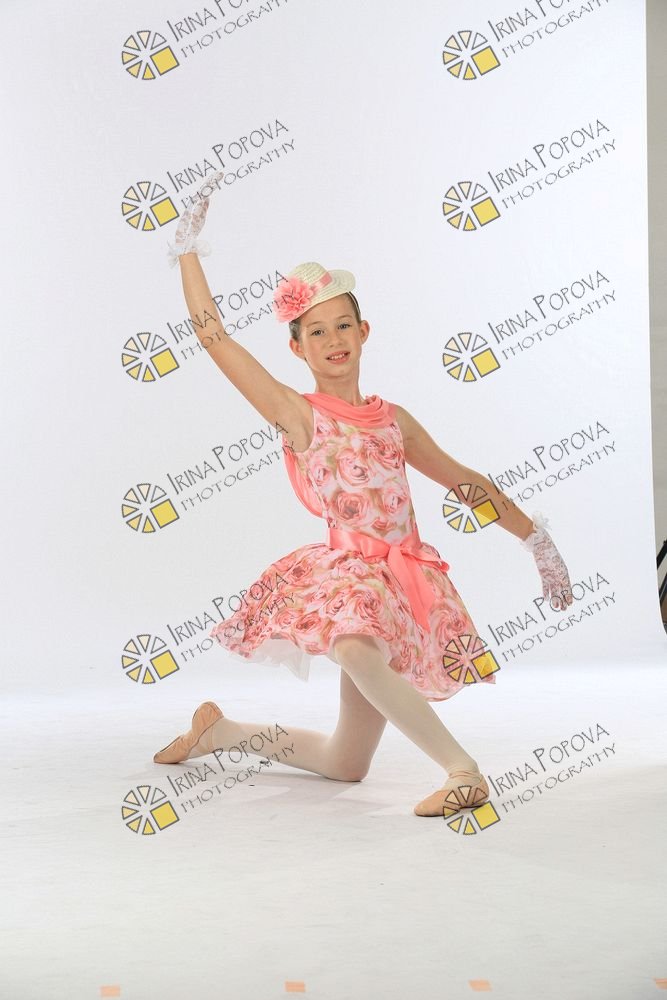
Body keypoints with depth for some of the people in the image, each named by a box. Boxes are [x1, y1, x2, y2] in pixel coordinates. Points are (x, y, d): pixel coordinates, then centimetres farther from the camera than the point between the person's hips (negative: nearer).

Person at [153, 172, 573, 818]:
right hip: (348, 568, -4)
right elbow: (212, 336, -8)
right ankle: (463, 768, -26)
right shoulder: (297, 415, -2)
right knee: (357, 650, -42)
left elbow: (463, 480, 20)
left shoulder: (393, 419, 11)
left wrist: (536, 540, 20)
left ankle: (222, 729, 29)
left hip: (406, 581, 4)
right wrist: (188, 245, -5)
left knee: (344, 764, 7)